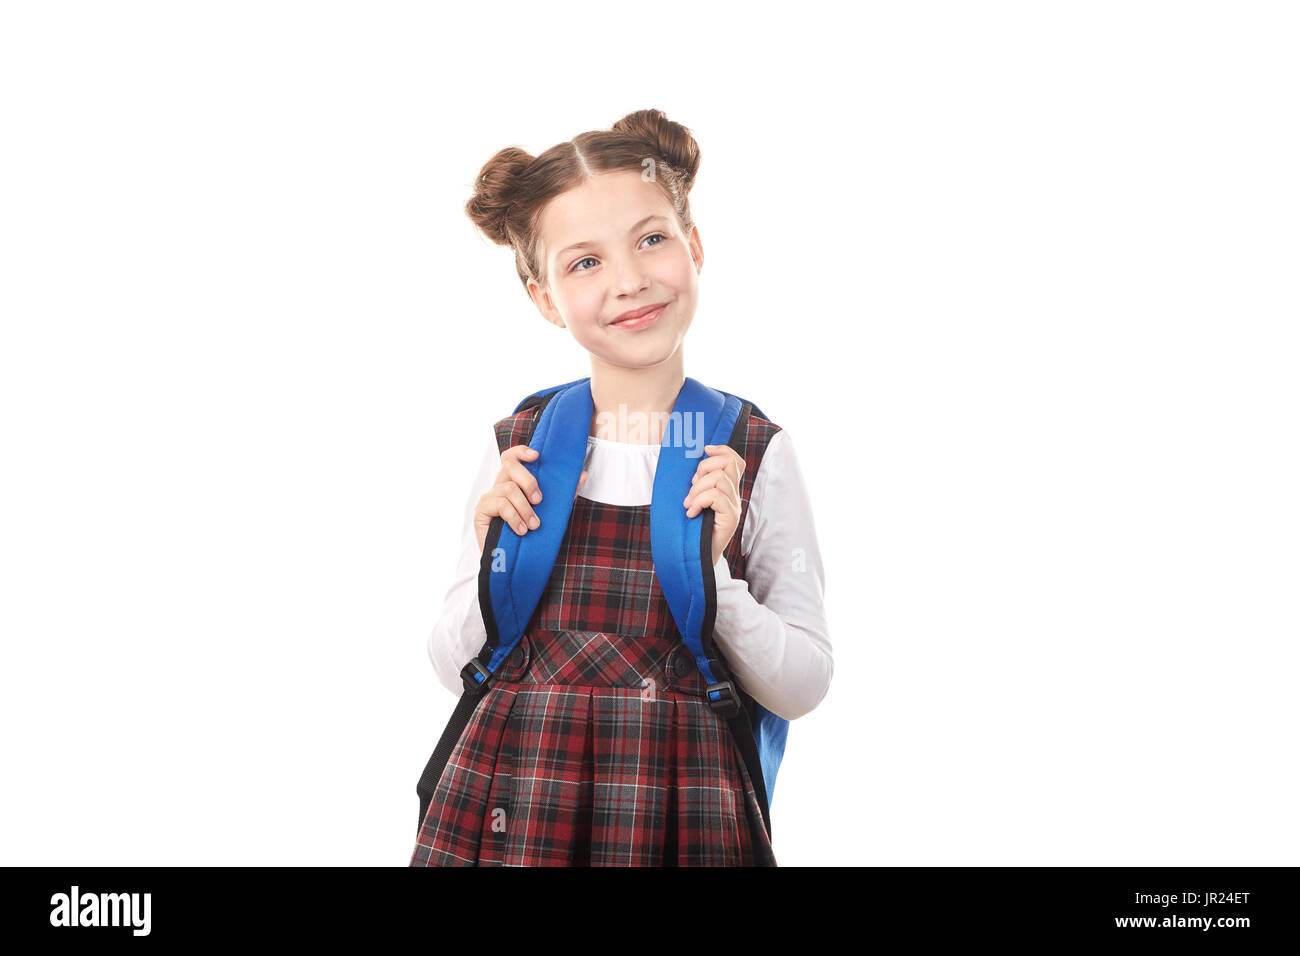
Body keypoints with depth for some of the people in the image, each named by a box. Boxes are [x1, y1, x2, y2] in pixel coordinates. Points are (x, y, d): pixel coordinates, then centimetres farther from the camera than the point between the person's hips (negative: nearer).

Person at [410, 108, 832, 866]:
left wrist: (710, 575, -17)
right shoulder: (517, 448, -3)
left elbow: (804, 686, -4)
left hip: (681, 816, -1)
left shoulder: (756, 454, -6)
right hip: (512, 811, 1)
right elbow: (455, 668, 5)